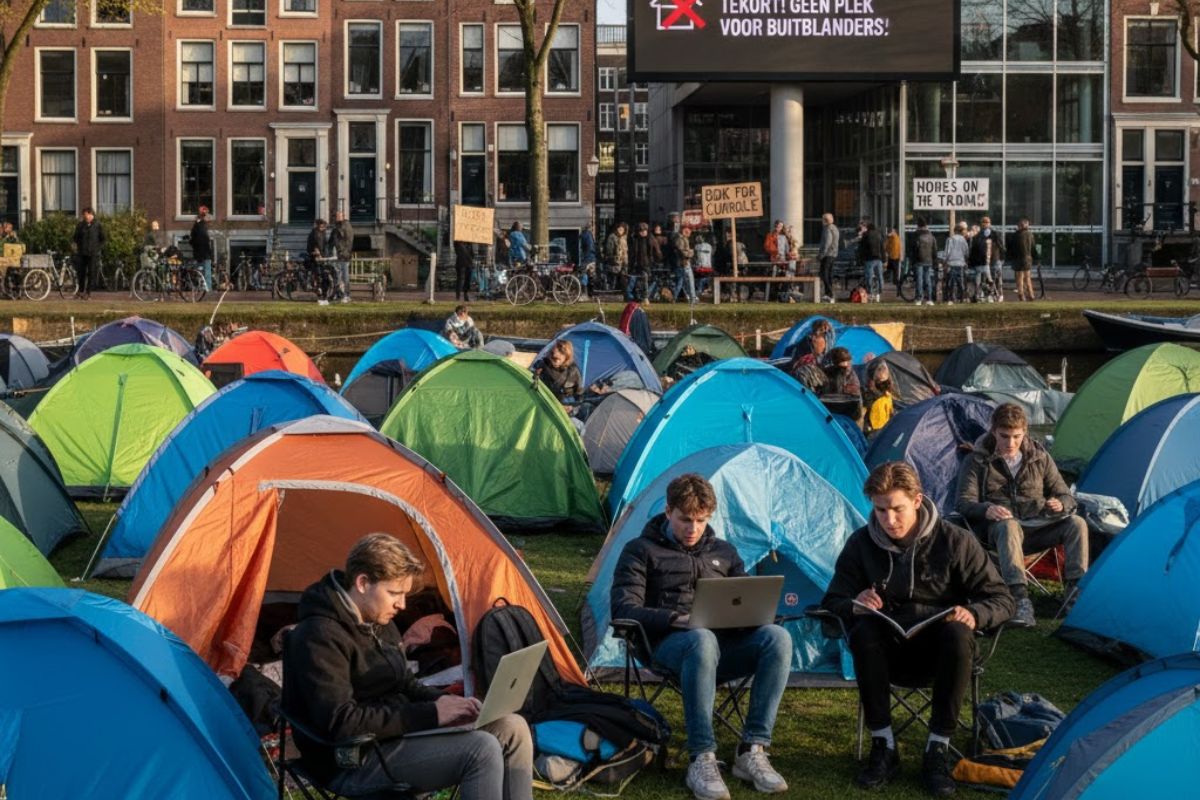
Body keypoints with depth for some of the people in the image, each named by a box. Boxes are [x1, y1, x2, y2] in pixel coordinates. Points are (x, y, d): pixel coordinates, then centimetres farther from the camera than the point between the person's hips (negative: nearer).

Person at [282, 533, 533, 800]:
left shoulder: (380, 623, 10)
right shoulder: (320, 637, -20)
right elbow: (340, 723, -27)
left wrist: (444, 702, -1)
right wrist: (429, 715, -23)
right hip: (354, 762, -10)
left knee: (511, 727, -3)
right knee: (481, 750, -25)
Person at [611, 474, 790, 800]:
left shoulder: (723, 551, 22)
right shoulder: (642, 551, 7)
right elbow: (624, 609, -5)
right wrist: (675, 619, -22)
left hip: (724, 642, 4)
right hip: (671, 644, -4)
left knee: (777, 638, -29)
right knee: (702, 640, -43)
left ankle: (752, 752, -27)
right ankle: (702, 760, -38)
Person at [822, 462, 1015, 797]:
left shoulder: (955, 541, -10)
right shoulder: (861, 543, -5)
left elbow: (1001, 600, -6)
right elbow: (832, 603, 0)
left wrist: (974, 614, -30)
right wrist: (854, 606, -25)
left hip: (939, 652, -1)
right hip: (889, 651, 1)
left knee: (958, 634, -35)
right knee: (863, 632, -32)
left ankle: (939, 750, -25)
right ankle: (883, 746, -23)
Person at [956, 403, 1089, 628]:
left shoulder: (1040, 457, 13)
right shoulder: (977, 462, 4)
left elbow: (1066, 496, 15)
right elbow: (964, 502, -3)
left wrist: (1060, 504, -12)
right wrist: (986, 510, -26)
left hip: (1038, 528, 3)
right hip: (1000, 527, -3)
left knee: (1076, 523, -24)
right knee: (1008, 526, -39)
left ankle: (1075, 591, -27)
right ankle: (1020, 600, -51)